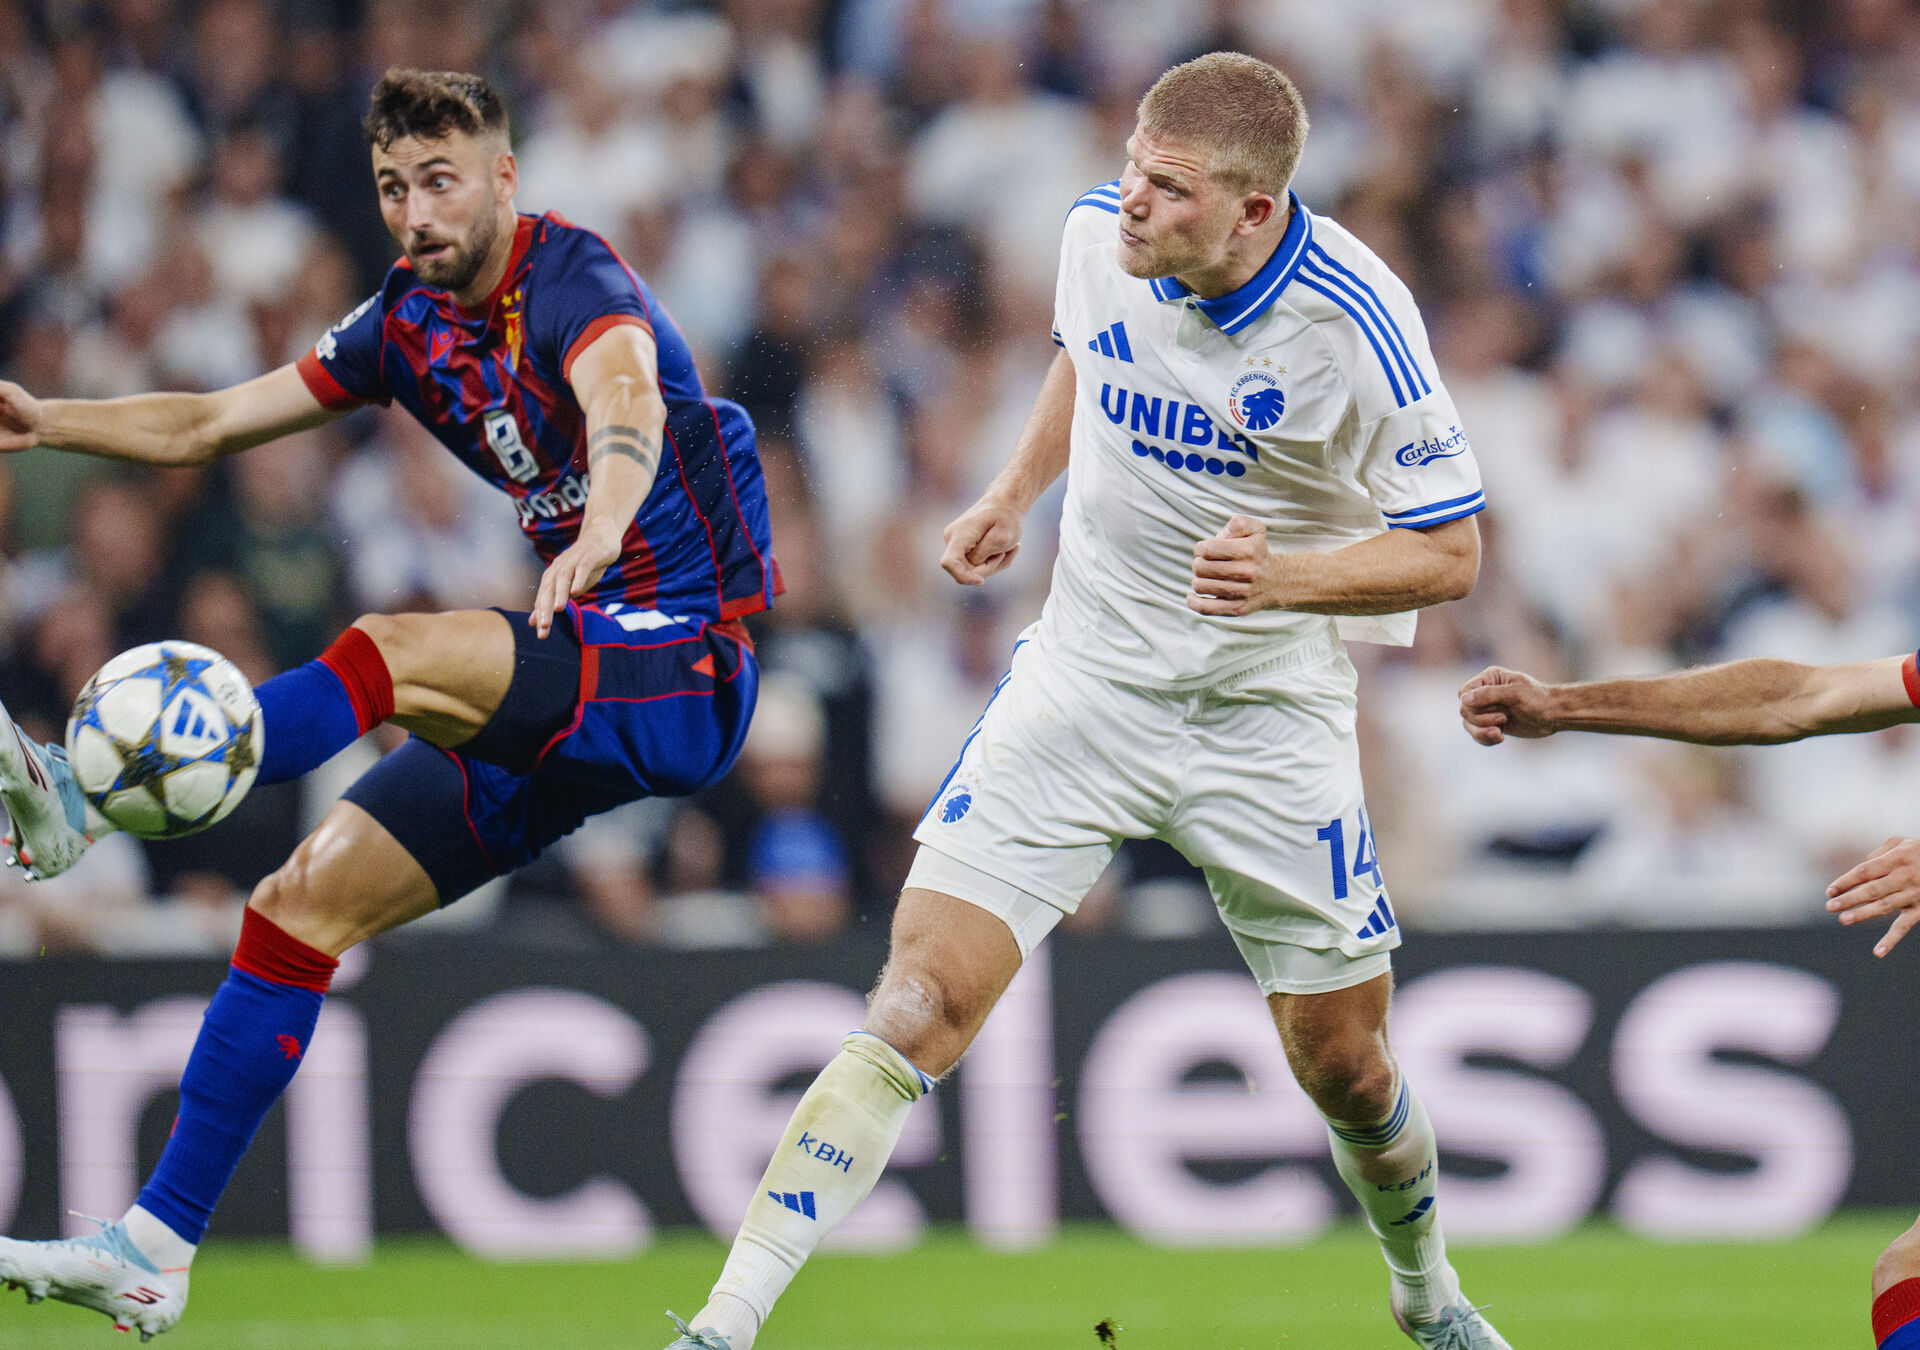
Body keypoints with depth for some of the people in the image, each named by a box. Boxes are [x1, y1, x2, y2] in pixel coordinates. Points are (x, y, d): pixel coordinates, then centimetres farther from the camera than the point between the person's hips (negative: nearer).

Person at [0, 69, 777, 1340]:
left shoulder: (574, 279, -16)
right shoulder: (411, 320, 9)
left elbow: (628, 400, -39)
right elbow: (212, 423, 13)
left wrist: (605, 523, -61)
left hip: (691, 672, -8)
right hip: (583, 674, 8)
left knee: (390, 656, -32)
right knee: (303, 903, 0)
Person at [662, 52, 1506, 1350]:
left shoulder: (1355, 327, -21)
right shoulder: (1100, 232, -8)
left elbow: (1451, 552, -13)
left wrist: (1291, 578, -28)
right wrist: (1015, 492, 8)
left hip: (1268, 714, -2)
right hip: (1084, 676, 2)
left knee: (1346, 1066, 8)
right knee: (923, 1003, -13)